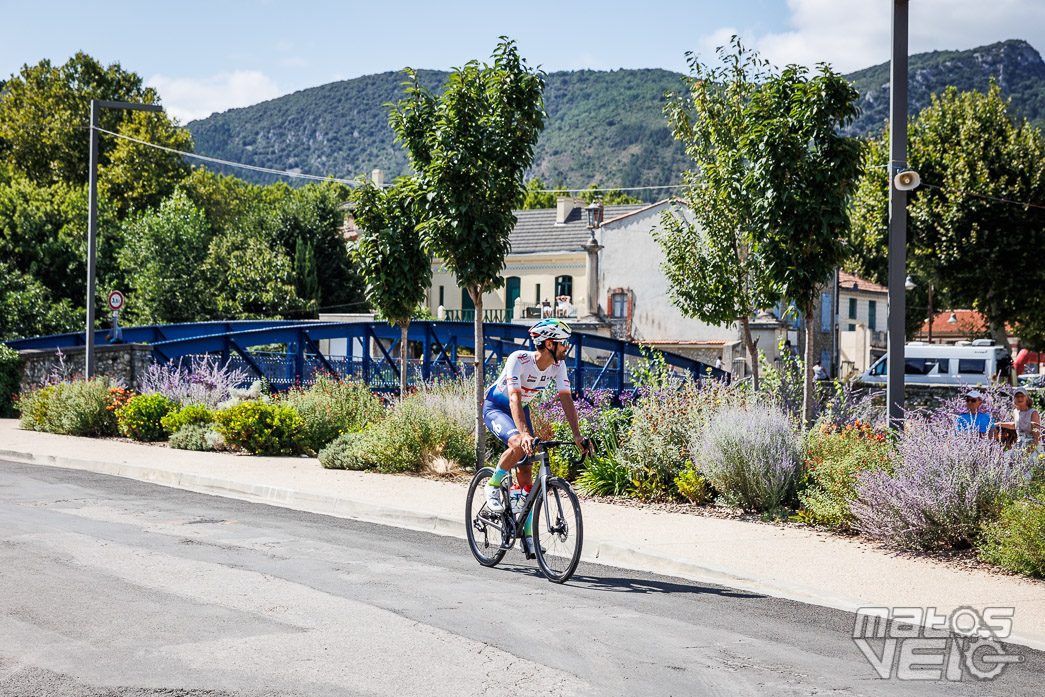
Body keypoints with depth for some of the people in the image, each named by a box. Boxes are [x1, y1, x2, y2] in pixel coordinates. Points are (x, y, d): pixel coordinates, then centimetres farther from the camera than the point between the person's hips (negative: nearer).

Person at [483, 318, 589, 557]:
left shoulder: (558, 365, -15)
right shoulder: (518, 360, -32)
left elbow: (566, 398, -15)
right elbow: (515, 398, -40)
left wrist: (577, 436, -25)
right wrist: (525, 433, -52)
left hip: (520, 409, 6)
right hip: (496, 408, -6)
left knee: (526, 474, -1)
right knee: (519, 444, -36)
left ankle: (527, 535, 6)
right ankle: (493, 487, -11)